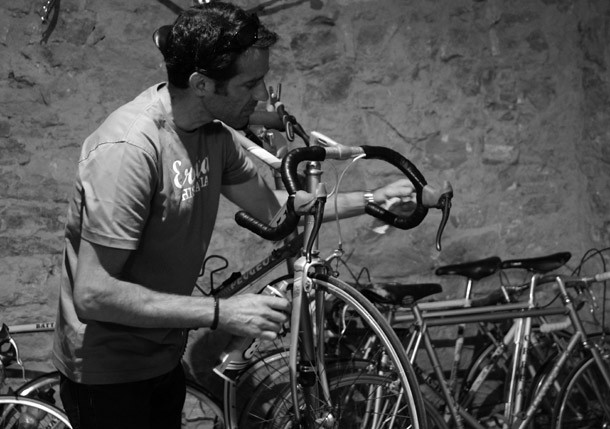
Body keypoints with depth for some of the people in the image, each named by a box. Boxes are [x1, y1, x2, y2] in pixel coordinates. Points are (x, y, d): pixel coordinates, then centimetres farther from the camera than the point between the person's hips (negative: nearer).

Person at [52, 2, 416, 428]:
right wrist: (220, 313, -29)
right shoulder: (128, 149, -29)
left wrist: (372, 200, 7)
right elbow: (93, 294, -30)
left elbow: (273, 207, 14)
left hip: (163, 358, 8)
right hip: (110, 374, -8)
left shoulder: (212, 136, -2)